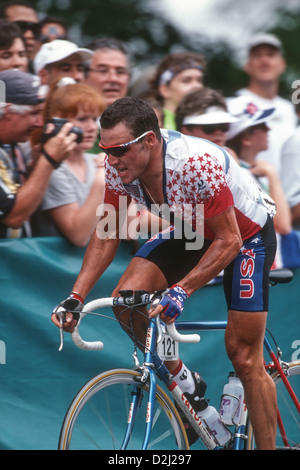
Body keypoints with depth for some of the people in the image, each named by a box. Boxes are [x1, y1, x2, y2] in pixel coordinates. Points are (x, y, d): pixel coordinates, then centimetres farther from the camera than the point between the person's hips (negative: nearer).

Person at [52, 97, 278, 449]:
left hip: (246, 234, -6)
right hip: (192, 232, 6)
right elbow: (107, 234, -8)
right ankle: (185, 385, 4)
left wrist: (181, 290, -41)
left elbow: (228, 242, -32)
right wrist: (76, 296, -17)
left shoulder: (197, 164, -39)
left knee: (243, 355, -7)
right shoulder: (120, 166, -20)